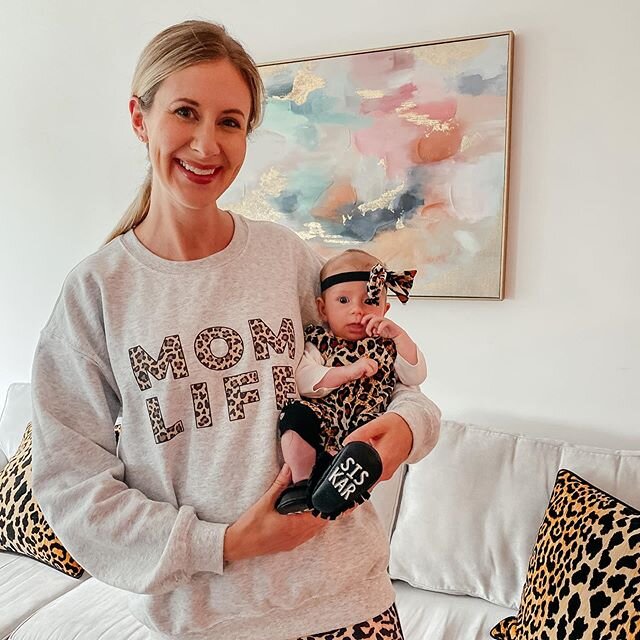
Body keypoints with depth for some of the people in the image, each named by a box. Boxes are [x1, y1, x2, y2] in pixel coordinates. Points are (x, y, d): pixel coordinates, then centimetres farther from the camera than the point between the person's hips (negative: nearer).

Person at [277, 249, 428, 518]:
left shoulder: (385, 345, 16)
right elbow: (302, 380, -9)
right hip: (321, 418, 0)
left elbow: (416, 376, 5)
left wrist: (399, 335, -5)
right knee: (295, 415, -29)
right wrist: (348, 372, -19)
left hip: (364, 425, 1)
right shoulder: (318, 341, 7)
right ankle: (301, 484, -18)